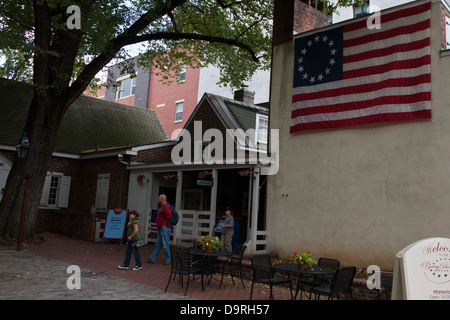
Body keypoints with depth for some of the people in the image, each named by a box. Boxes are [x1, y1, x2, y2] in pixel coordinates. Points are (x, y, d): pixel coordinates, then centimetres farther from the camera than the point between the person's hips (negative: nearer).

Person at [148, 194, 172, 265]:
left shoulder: (166, 207, -16)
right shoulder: (162, 207, 17)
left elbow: (169, 216, -30)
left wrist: (164, 224, -20)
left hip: (165, 228, -10)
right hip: (160, 229, 10)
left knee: (165, 245, -4)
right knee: (158, 244, 12)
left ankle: (168, 260, 4)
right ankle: (152, 258, 16)